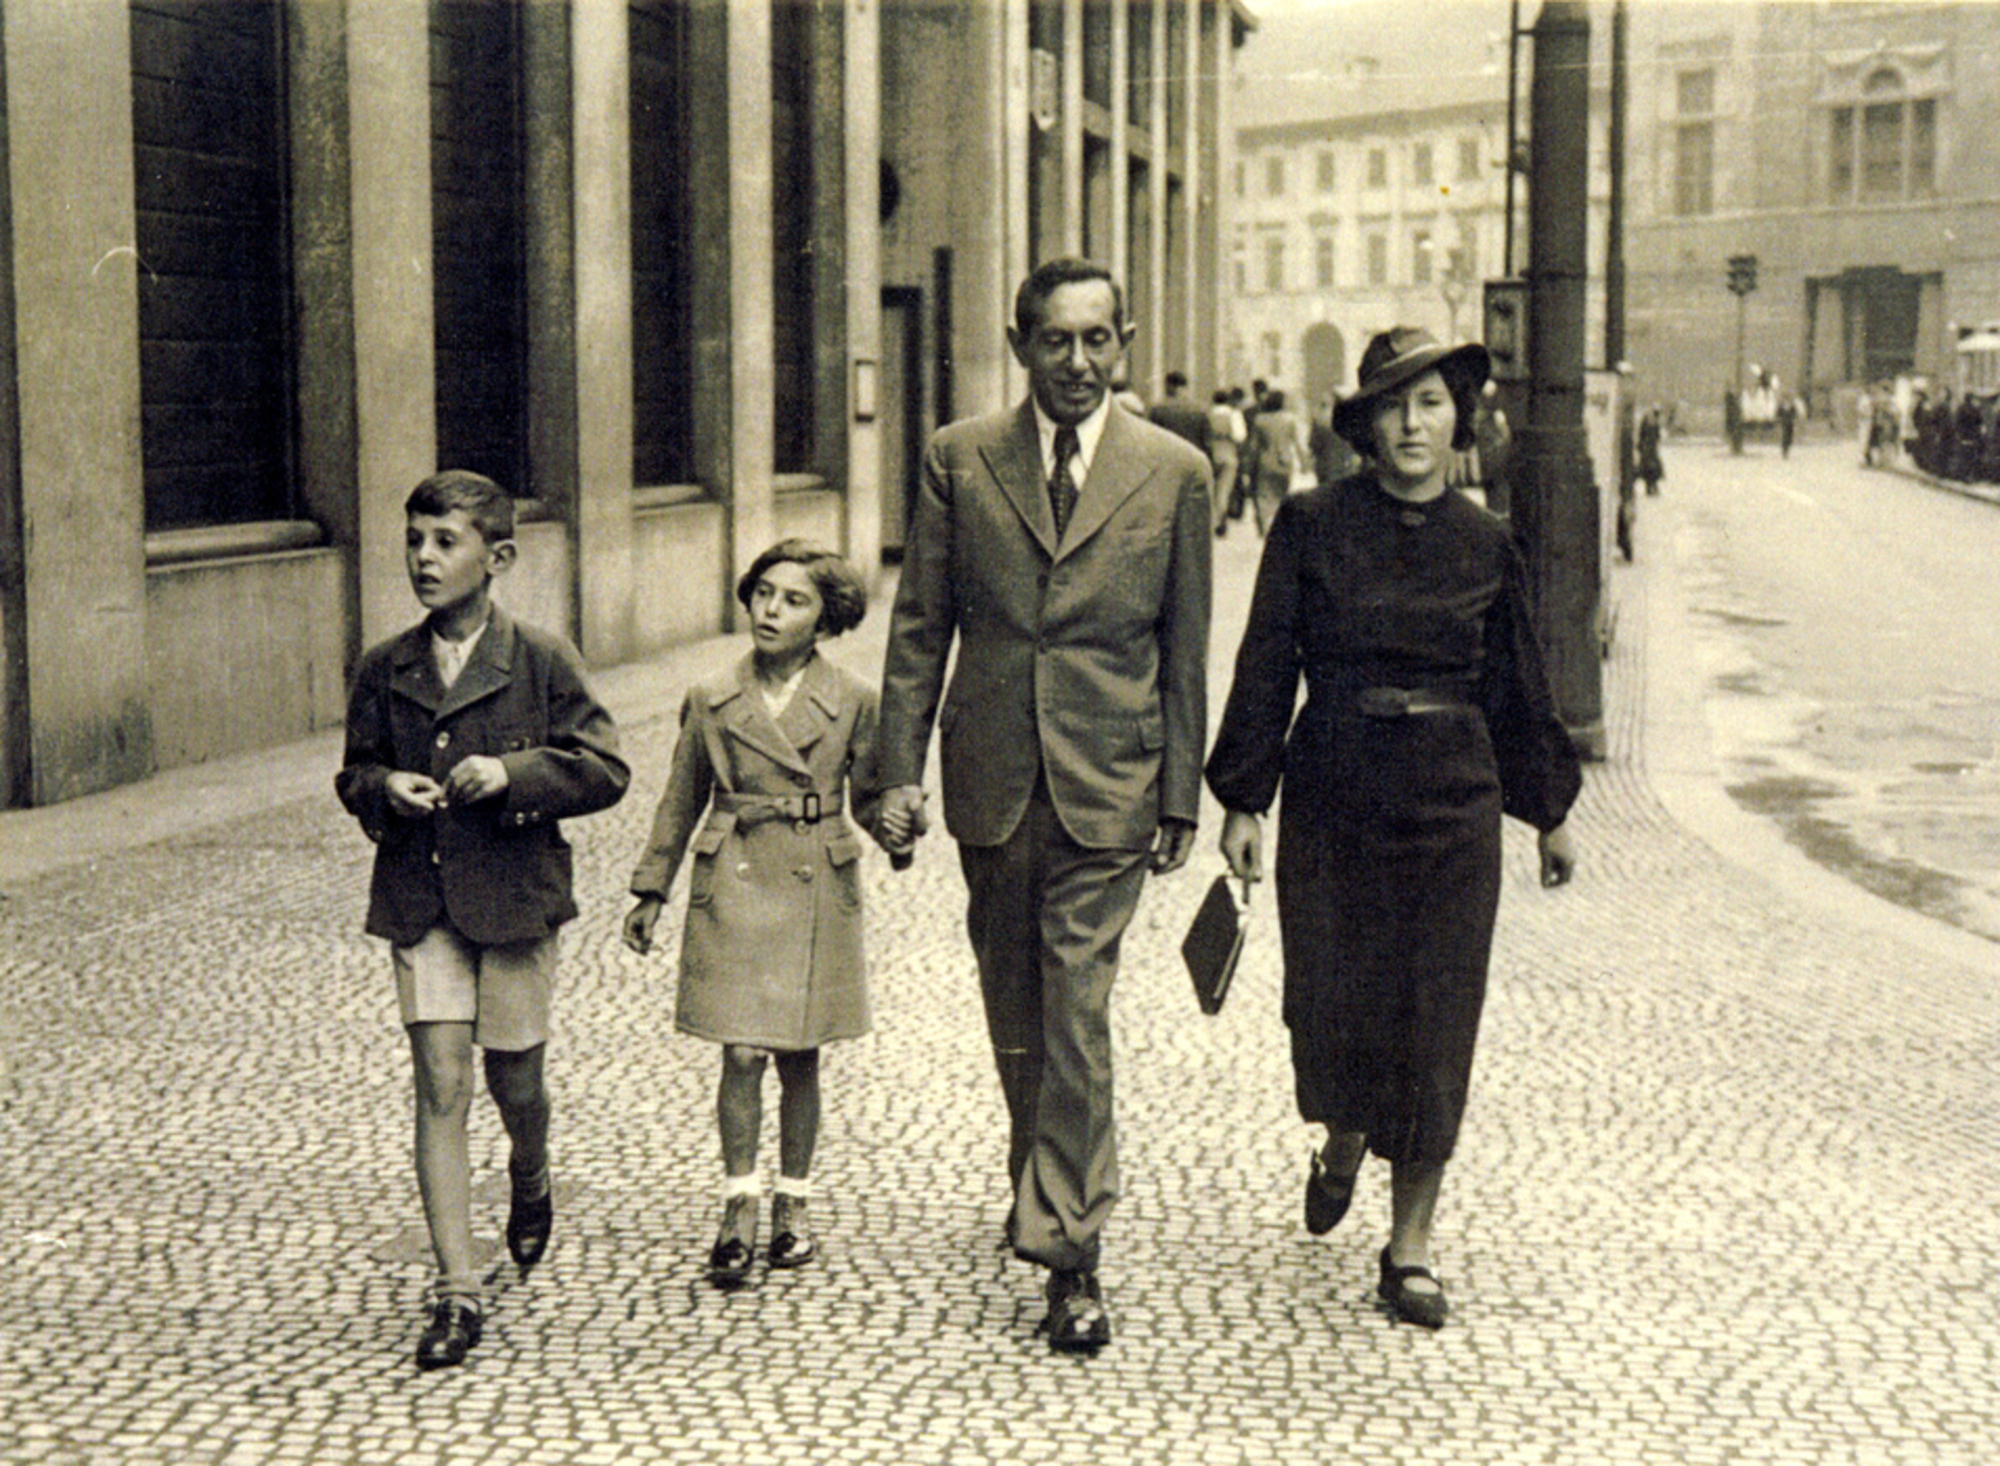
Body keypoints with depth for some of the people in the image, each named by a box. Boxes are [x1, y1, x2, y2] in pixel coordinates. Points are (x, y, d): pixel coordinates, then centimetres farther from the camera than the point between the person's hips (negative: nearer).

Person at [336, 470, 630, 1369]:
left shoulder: (540, 661, -3)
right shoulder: (384, 671, 6)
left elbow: (605, 770, -3)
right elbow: (353, 773, 17)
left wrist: (515, 773, -17)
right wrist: (383, 789, -6)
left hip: (514, 894, -2)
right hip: (419, 900, 2)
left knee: (514, 1079, 9)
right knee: (440, 1082, -5)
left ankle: (531, 1180, 46)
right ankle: (457, 1290, -1)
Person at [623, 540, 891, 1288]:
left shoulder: (852, 701, -1)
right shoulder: (711, 701, 3)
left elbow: (867, 798, 7)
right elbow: (680, 804, 11)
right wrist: (651, 891, 12)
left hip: (816, 891, 0)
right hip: (734, 887, 0)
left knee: (799, 1056, 8)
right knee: (742, 1053, -5)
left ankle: (792, 1202, 24)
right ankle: (739, 1205, 10)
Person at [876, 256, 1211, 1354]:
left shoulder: (1173, 473, 1)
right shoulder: (958, 460, 3)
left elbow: (1185, 649, 4)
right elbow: (920, 626, 5)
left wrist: (1181, 793, 3)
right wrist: (901, 763, -1)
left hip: (1106, 784, -2)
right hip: (991, 779, 2)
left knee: (1076, 1016, -6)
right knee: (1013, 1010, 15)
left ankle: (1069, 1252, 1)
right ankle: (1043, 1183, 37)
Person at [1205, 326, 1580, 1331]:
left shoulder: (1485, 546, 4)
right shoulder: (1312, 527, -2)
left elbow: (1516, 690, 13)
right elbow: (1265, 667, -1)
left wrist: (1548, 811, 17)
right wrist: (1243, 799, -4)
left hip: (1452, 802, 1)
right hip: (1332, 795, -1)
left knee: (1436, 1017, 1)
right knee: (1329, 1003, 2)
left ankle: (1410, 1247, 13)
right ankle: (1341, 1145, 38)